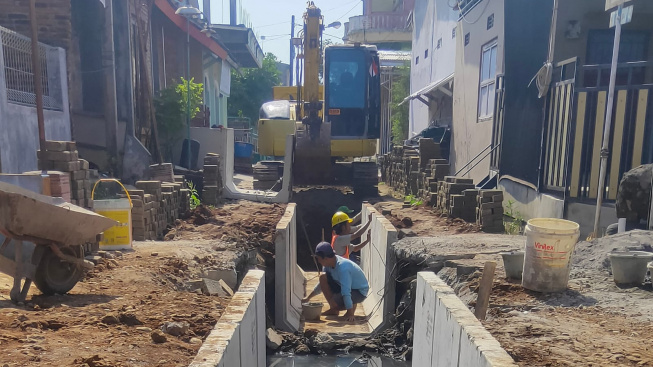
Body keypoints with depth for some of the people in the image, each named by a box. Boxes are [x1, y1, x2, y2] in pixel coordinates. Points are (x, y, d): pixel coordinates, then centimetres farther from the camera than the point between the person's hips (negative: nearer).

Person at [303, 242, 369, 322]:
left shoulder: (343, 267, -34)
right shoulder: (328, 265, -6)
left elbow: (346, 292, -36)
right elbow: (322, 283, 10)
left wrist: (350, 313, -36)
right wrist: (308, 298, 11)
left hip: (360, 291, -8)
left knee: (334, 302, -31)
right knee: (323, 277, -10)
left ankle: (353, 306, 2)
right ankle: (333, 310, 1)